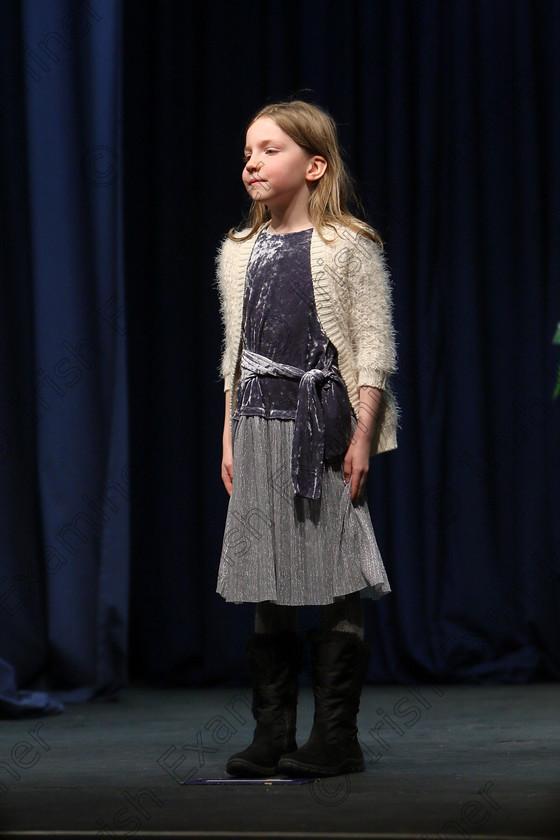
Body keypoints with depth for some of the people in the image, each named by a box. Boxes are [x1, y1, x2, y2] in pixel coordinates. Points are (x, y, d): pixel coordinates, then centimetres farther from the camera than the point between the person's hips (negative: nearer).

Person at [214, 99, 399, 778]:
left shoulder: (349, 246, -3)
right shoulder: (239, 252, 13)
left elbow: (373, 349, -5)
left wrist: (363, 437, -12)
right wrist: (230, 439, 14)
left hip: (325, 428, -5)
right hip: (259, 430, 5)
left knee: (335, 584, -3)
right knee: (267, 593, 5)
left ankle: (336, 737, 3)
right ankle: (271, 735, 10)